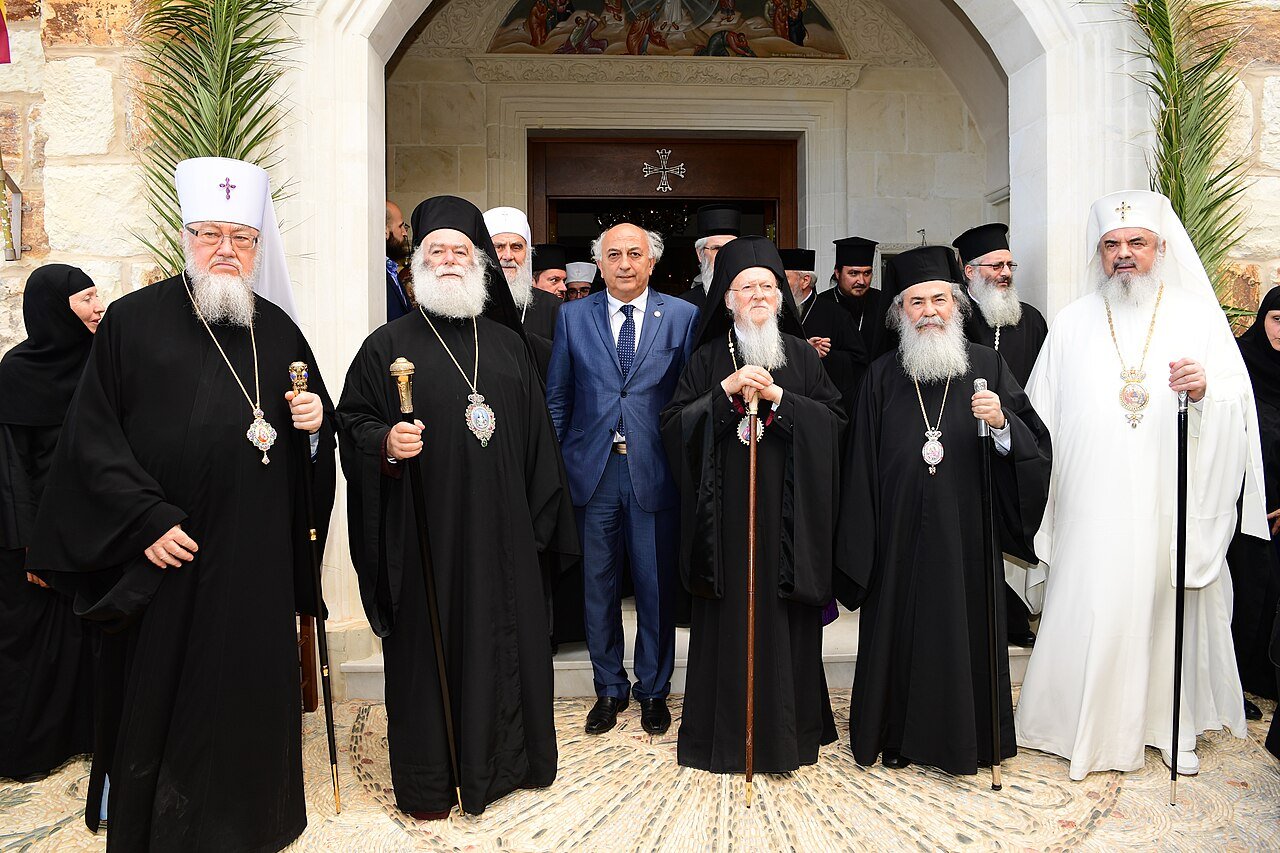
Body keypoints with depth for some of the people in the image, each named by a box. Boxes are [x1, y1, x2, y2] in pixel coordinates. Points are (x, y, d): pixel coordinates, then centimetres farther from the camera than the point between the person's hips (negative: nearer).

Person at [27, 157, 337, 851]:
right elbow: (91, 436, -5)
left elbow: (313, 441, 16)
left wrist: (314, 422, -8)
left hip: (255, 558, 3)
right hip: (162, 550, -2)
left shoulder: (277, 329, 9)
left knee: (249, 688, 10)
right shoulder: (132, 321, -1)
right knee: (157, 695, 9)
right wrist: (145, 521, -12)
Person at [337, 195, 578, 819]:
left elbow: (536, 435, 12)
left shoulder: (508, 344, 11)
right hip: (425, 533, -3)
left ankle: (502, 761, 31)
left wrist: (540, 520, 9)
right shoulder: (388, 345, 1)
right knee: (427, 646, 5)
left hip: (501, 531, 4)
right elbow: (351, 422, 1)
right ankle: (426, 782, 22)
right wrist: (384, 442, -21)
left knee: (503, 641, 11)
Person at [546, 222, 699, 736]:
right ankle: (609, 689, 29)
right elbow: (557, 397, 8)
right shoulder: (573, 316, 6)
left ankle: (653, 690, 27)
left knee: (657, 586, 7)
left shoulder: (682, 316, 2)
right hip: (592, 469, 2)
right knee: (598, 586, 10)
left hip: (655, 471, -1)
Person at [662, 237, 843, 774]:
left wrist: (778, 397, -11)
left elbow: (834, 420, 2)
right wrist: (728, 390, -13)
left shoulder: (803, 355, 9)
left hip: (787, 508, 1)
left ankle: (787, 728, 20)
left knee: (785, 620, 5)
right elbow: (674, 423, -1)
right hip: (728, 510, 0)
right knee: (730, 619, 2)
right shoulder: (708, 358, 7)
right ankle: (727, 733, 15)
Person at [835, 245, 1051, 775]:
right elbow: (862, 466, 3)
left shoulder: (986, 366, 3)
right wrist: (860, 547, 0)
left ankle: (966, 737, 27)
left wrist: (1002, 424, -23)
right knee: (902, 629, 8)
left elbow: (1035, 447, -2)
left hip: (966, 529, 0)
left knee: (964, 628, 7)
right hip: (901, 533, 1)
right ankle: (898, 735, 27)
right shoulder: (882, 377, 4)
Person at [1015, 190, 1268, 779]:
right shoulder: (1073, 323, 8)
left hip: (1171, 504, 0)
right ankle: (1087, 726, 18)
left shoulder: (1198, 315, 5)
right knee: (1090, 609, 1)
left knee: (1170, 605, 8)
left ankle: (1173, 725, 27)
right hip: (1093, 505, 0)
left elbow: (1239, 405, -1)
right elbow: (1043, 414, 7)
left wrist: (1205, 389, -21)